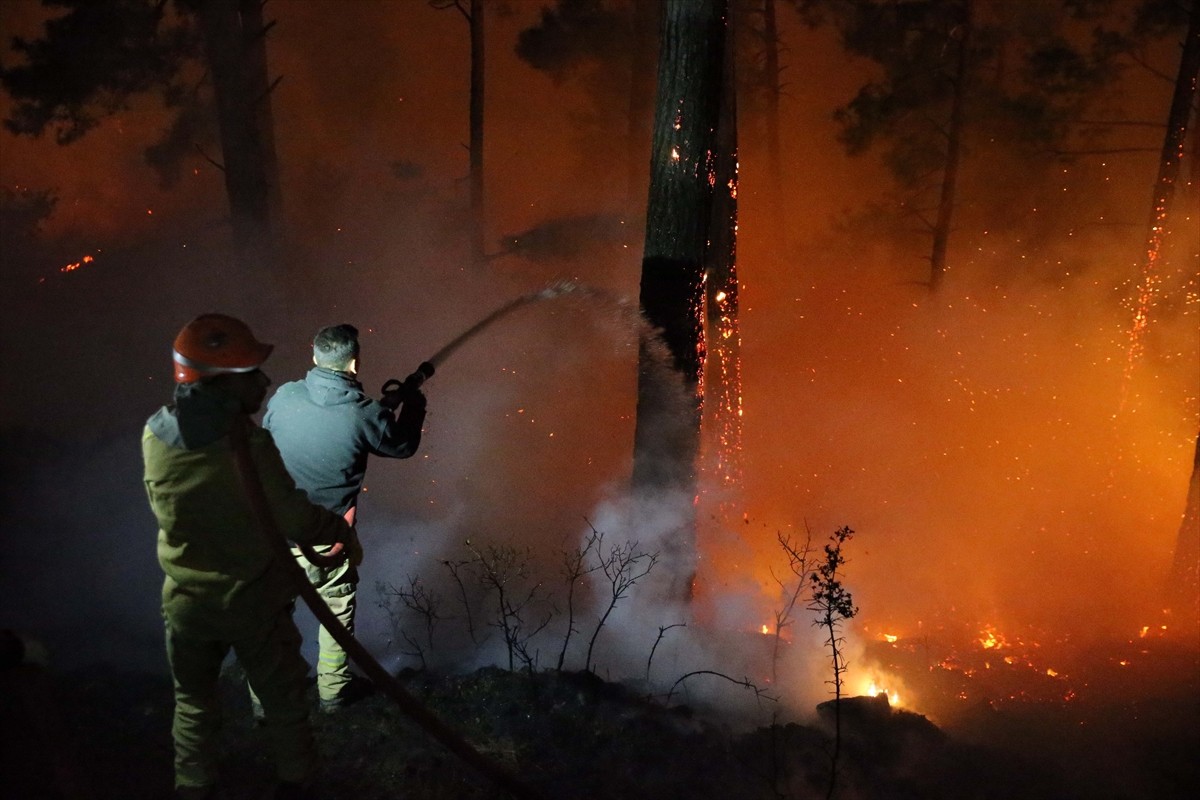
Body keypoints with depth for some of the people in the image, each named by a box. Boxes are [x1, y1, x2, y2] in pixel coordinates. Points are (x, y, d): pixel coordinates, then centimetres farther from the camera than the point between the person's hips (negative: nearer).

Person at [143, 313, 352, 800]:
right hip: (254, 603, -3)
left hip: (187, 601, 4)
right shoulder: (253, 449, -30)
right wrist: (341, 529, -2)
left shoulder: (155, 437, -15)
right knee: (283, 700, 21)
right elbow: (300, 524, -20)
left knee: (193, 701, 26)